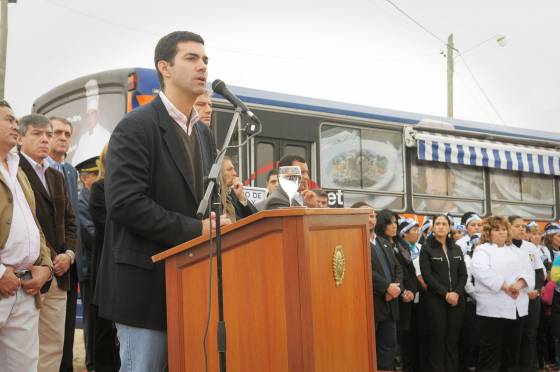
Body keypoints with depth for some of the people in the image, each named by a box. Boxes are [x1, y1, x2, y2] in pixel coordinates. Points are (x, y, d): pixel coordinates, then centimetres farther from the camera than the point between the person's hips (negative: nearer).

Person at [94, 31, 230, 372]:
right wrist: (197, 230, -18)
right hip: (148, 279, -7)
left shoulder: (204, 133, 15)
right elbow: (124, 202, -20)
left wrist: (217, 224, -2)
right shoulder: (136, 126, -9)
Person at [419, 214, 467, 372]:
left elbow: (463, 274, 9)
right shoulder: (426, 248, 0)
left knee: (453, 339, 5)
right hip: (435, 299, -4)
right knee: (438, 339, -2)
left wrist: (457, 293, -8)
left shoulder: (456, 248, 13)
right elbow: (427, 275, -8)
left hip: (457, 299, 4)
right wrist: (445, 293, -14)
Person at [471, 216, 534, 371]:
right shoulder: (482, 250, 1)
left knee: (513, 348, 11)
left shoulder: (516, 251, 19)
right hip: (494, 308, -6)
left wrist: (519, 283, -13)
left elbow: (528, 270, 7)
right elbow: (482, 272, -17)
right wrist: (505, 286, -20)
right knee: (491, 350, -3)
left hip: (517, 307, 6)